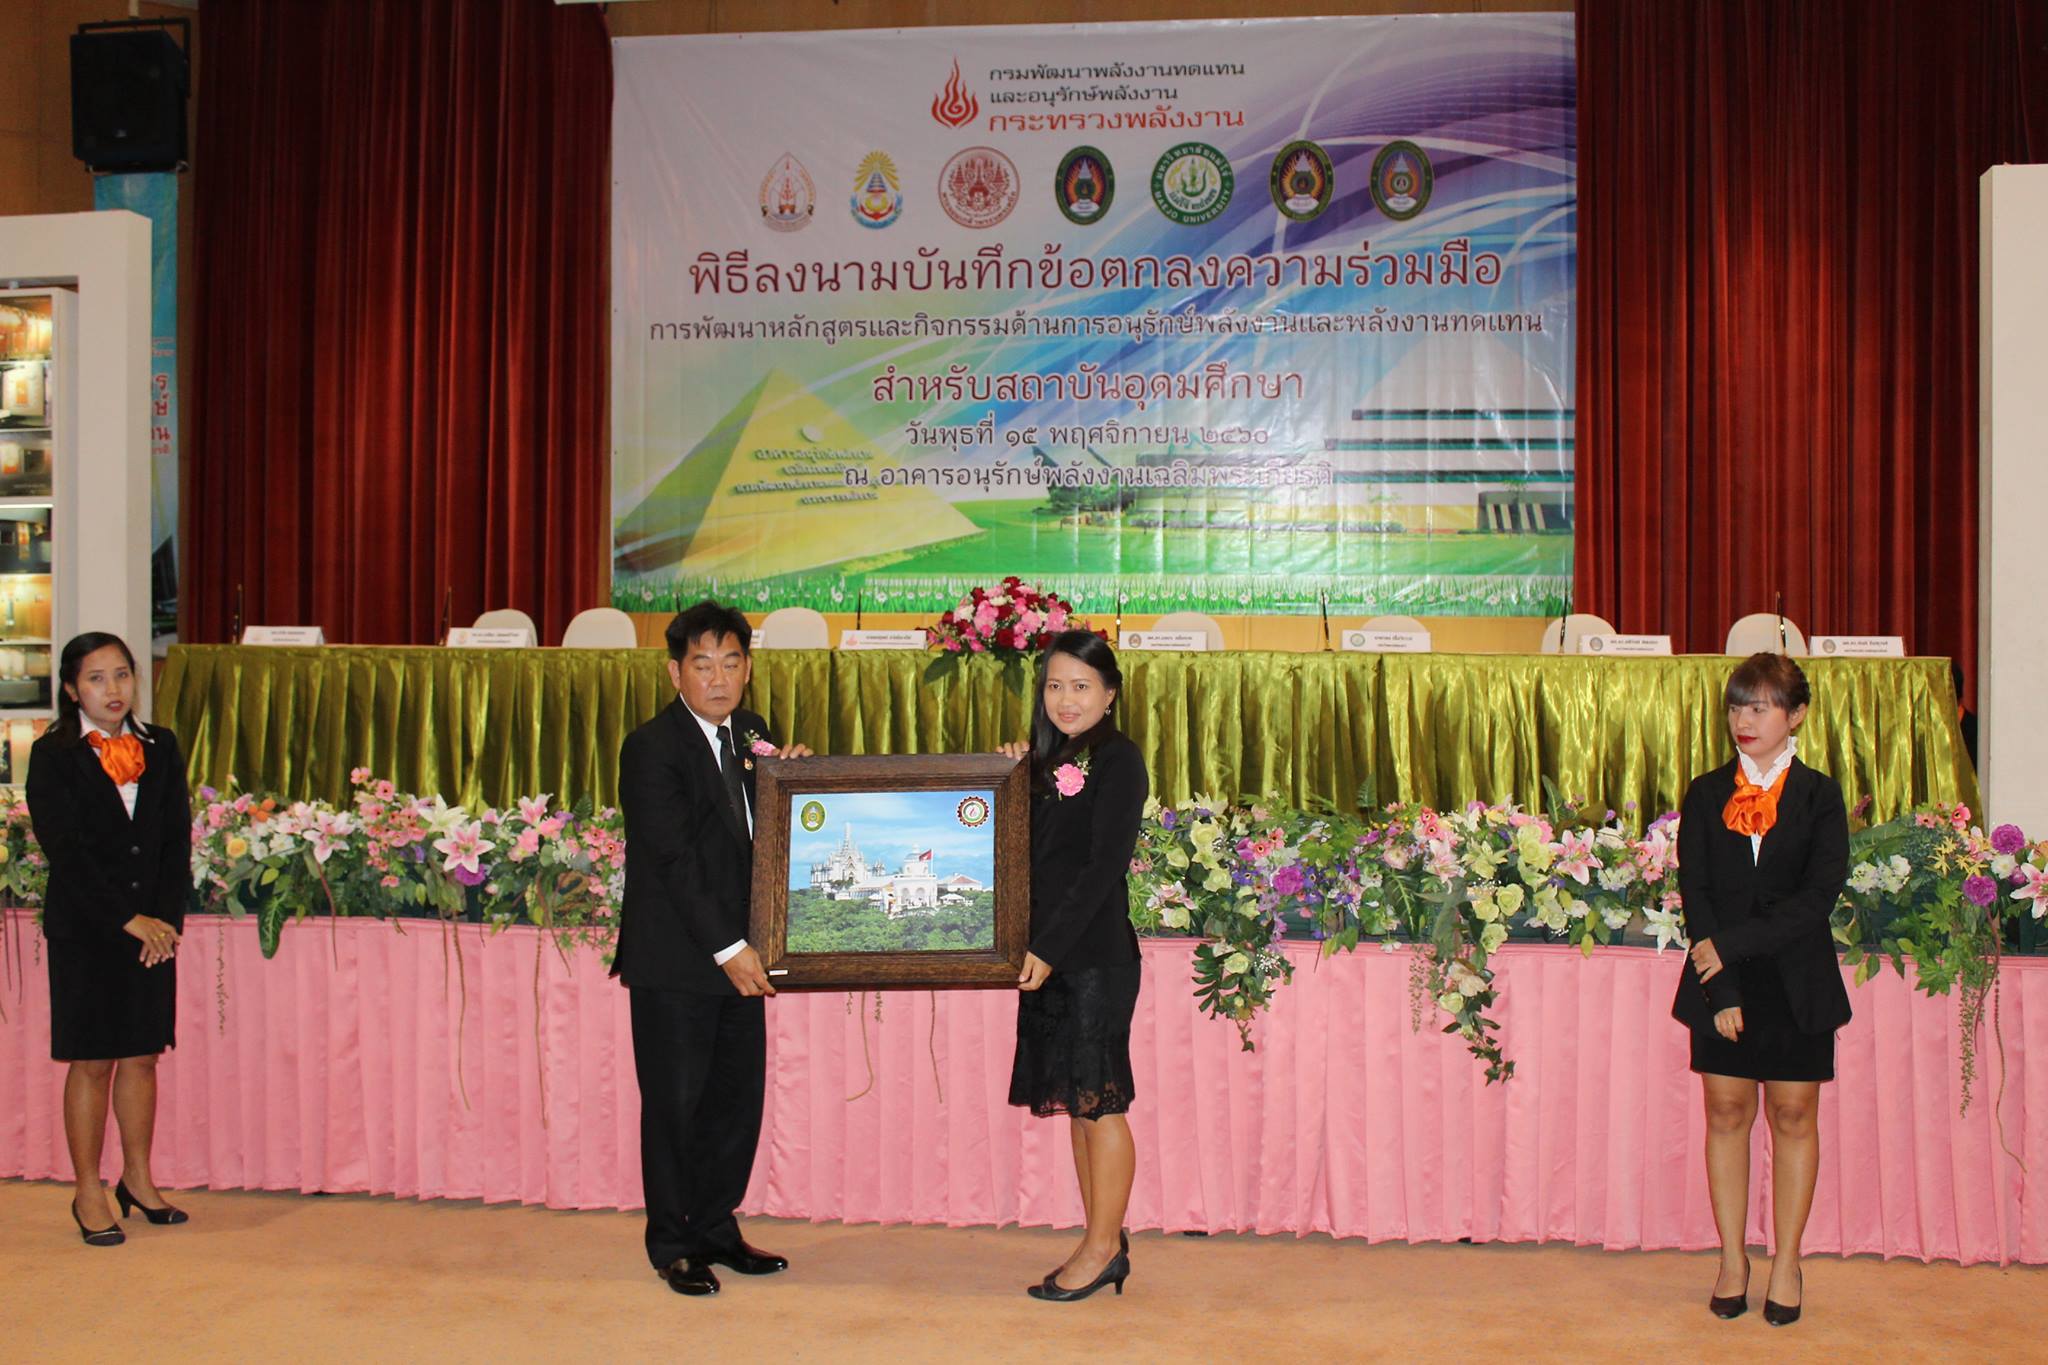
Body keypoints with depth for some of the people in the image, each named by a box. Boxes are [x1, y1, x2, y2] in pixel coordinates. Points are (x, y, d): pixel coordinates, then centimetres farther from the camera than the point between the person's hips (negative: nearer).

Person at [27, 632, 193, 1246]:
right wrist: (128, 919, -14)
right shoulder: (54, 754, -5)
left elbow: (178, 839, 5)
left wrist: (166, 919, -6)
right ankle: (89, 1194, 13)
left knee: (142, 1056, 10)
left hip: (154, 927, 4)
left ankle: (138, 1180, 23)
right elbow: (65, 849, -11)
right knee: (91, 1061, 3)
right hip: (85, 930, -3)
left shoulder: (160, 747, 7)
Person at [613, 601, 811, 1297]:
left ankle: (716, 1228, 26)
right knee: (675, 1103, 3)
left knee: (739, 1098, 11)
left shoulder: (750, 735, 10)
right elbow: (673, 860, -17)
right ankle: (672, 1243, 18)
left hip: (736, 954, 7)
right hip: (673, 960, -6)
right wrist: (729, 949, -18)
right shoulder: (651, 748, -11)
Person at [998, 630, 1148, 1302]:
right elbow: (1031, 853, 14)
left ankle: (1102, 1247, 9)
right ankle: (1103, 1243, 20)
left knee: (1098, 1100, -1)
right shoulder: (1051, 760, 15)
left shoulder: (1118, 761, -8)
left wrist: (1049, 947, -18)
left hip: (1096, 954, -8)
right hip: (1050, 955, 8)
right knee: (1077, 1101, 11)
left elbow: (1105, 865, -15)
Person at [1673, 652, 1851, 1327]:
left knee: (1793, 1117, 5)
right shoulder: (1705, 794, 4)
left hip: (1797, 983, -1)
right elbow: (1695, 893, -2)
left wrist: (1732, 944, -16)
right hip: (1722, 980, 1)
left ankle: (1786, 1263, 16)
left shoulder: (1820, 796, 0)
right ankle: (1733, 1260, 16)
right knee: (1727, 1114, 5)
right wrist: (1721, 989, -11)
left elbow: (1817, 898, -10)